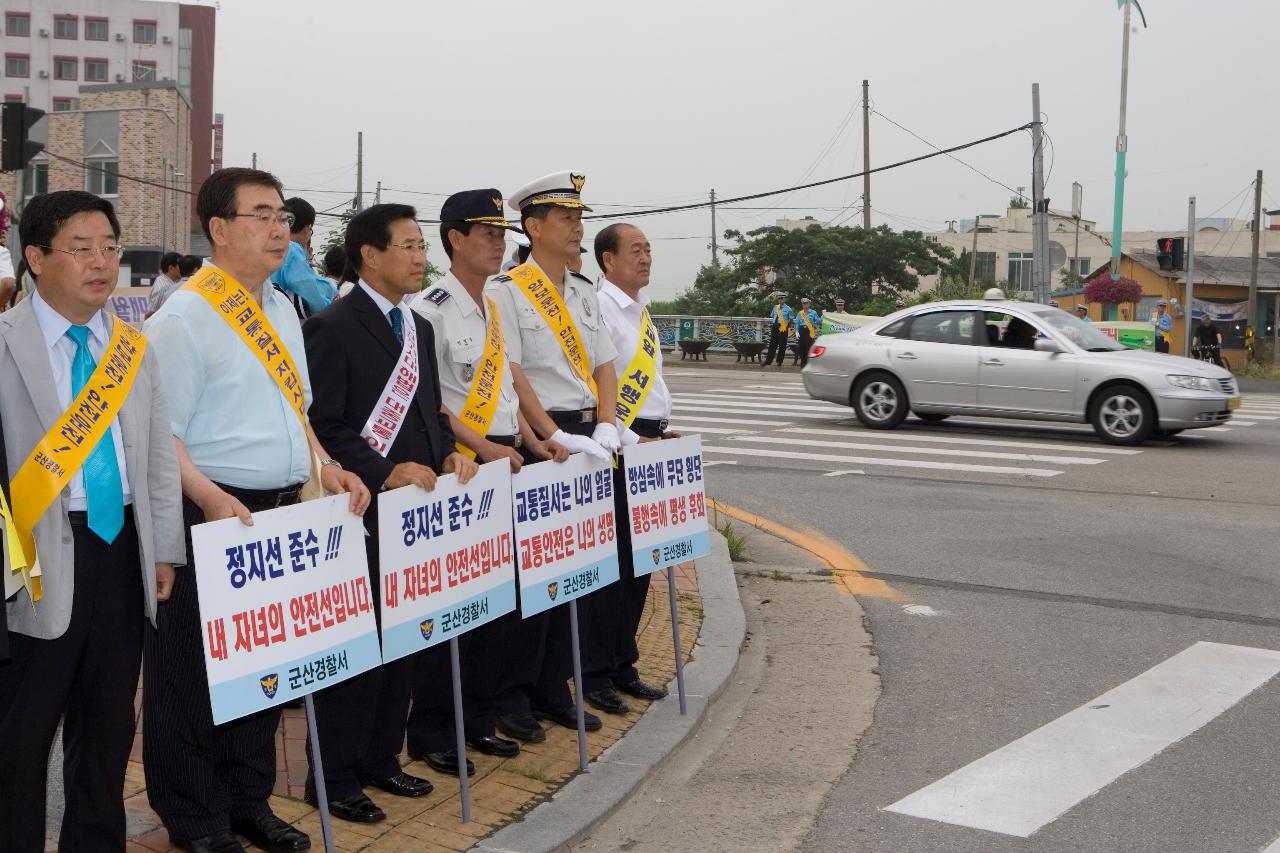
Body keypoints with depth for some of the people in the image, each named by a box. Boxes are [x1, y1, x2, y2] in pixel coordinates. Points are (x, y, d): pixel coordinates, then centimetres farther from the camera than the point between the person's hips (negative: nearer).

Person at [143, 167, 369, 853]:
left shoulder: (281, 309, 14)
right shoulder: (183, 317, -12)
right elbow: (160, 435, -16)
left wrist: (326, 467, 7)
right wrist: (214, 501, -28)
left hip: (280, 513, 8)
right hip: (212, 515, -8)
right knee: (195, 671, 3)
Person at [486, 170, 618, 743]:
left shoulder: (584, 292, 15)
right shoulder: (507, 292, -7)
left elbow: (604, 367, 14)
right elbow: (513, 375, -14)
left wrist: (604, 428, -2)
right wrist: (557, 438, -19)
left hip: (586, 440, 7)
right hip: (539, 443, -7)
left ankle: (553, 690, 20)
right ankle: (512, 698, 7)